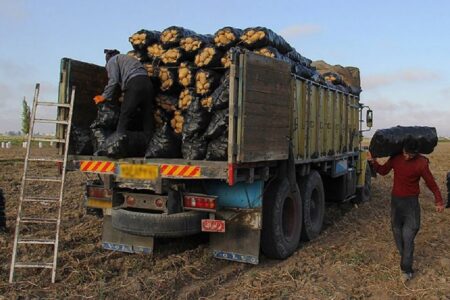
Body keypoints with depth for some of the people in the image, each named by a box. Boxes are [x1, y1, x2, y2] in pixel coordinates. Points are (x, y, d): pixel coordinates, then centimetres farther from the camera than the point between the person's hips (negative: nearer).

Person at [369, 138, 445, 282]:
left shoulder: (421, 163, -16)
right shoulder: (395, 158, -2)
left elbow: (431, 183, -10)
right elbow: (383, 171, 11)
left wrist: (439, 201, -15)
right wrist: (373, 162, -4)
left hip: (411, 201, -5)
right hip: (395, 199, 5)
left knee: (408, 236, -8)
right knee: (397, 231, 12)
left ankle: (406, 269, -2)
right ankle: (404, 256, 30)